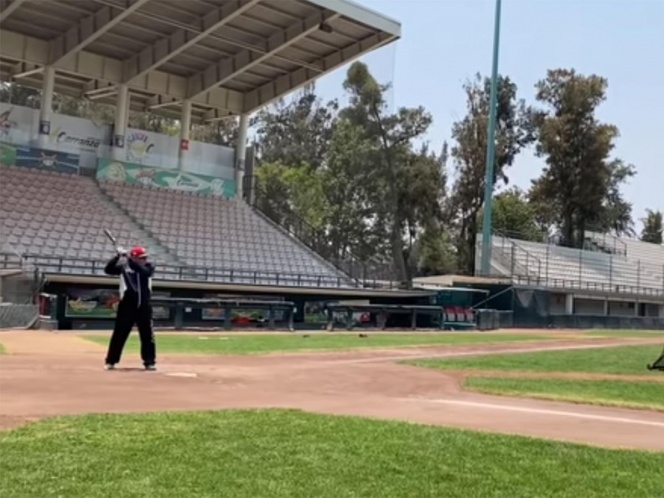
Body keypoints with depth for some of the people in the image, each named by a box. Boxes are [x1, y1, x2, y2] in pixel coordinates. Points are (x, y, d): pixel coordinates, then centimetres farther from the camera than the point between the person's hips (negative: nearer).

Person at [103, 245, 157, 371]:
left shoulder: (149, 267, 2)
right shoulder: (124, 267, 1)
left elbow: (143, 271, -21)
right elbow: (108, 270, -10)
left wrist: (128, 258, -26)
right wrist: (118, 256, -22)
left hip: (143, 306, 1)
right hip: (127, 306, -1)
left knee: (147, 335, 4)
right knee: (119, 334, 1)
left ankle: (149, 362, 13)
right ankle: (111, 361, 10)